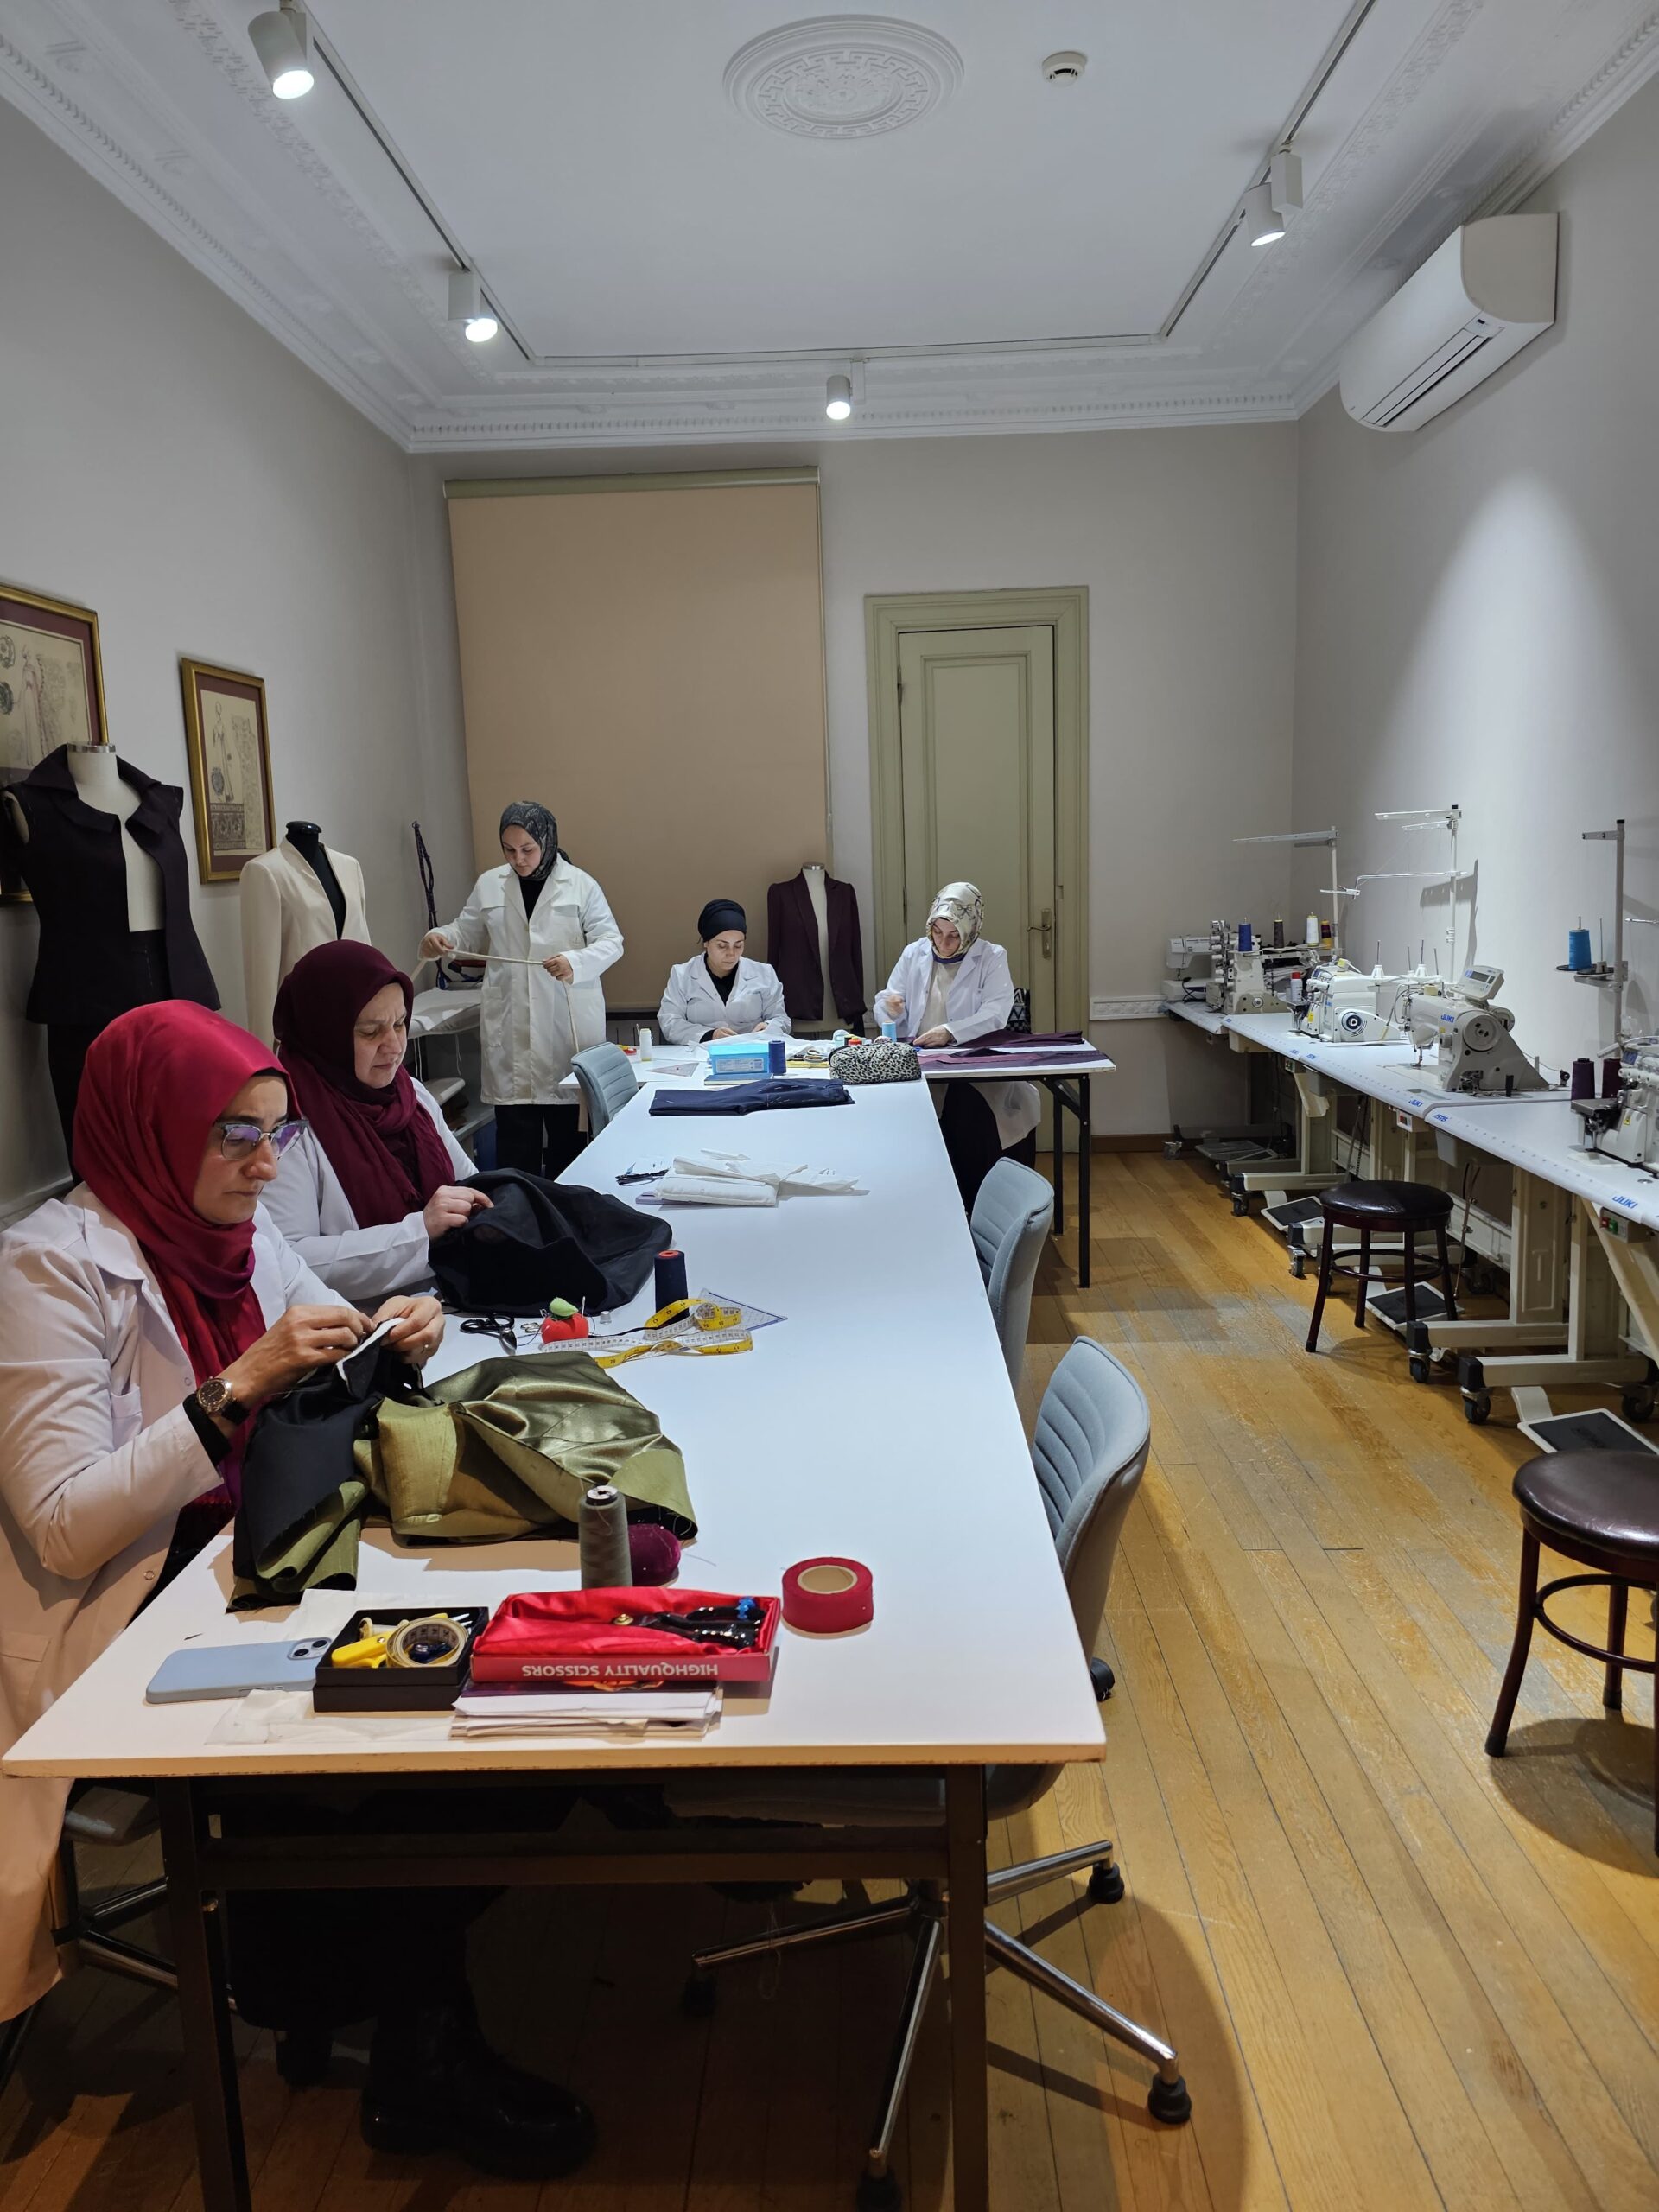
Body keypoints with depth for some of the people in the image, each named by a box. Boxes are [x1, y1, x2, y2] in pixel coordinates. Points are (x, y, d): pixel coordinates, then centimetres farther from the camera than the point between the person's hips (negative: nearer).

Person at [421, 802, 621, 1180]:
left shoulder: (579, 884, 0)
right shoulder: (489, 885, 9)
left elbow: (611, 942, -2)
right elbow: (466, 934, 19)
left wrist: (576, 962, -22)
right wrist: (439, 938, -4)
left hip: (566, 1023, -2)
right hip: (509, 1026, 2)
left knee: (564, 1127, 2)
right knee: (513, 1127, -2)